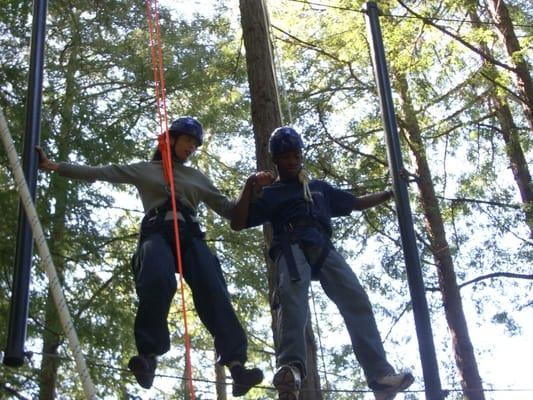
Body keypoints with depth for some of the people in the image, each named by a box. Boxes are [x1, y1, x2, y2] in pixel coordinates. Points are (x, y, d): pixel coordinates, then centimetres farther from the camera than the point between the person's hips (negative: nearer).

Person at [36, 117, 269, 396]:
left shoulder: (197, 178, 31)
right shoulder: (144, 170, 23)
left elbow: (228, 210, 29)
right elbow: (97, 173, 17)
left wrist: (249, 190, 12)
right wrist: (52, 166, 10)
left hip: (190, 235, 2)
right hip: (156, 233, -2)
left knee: (212, 289, -25)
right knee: (157, 280, -37)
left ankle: (236, 365, -38)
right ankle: (148, 356, -35)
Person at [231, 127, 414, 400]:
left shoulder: (320, 188, 36)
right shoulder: (270, 193, 23)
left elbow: (357, 203, 40)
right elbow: (237, 224, 14)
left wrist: (391, 193, 33)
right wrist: (249, 187, 4)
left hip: (323, 249, 4)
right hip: (292, 247, -4)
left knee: (356, 300, -19)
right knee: (292, 294, -36)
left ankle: (380, 376, -27)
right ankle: (290, 368, -57)